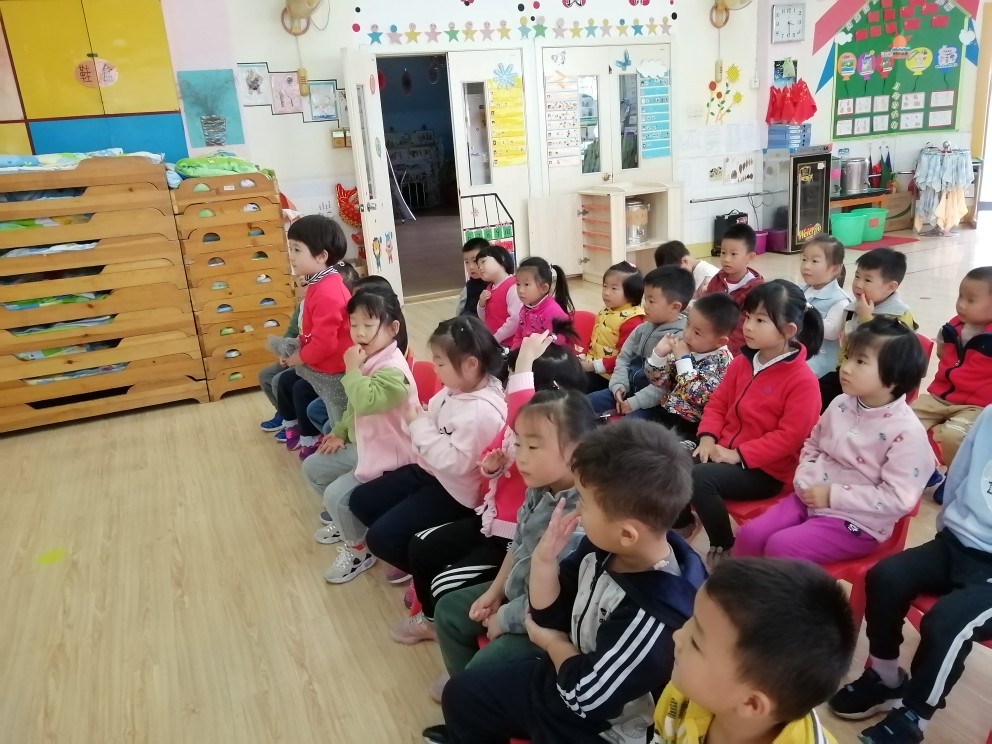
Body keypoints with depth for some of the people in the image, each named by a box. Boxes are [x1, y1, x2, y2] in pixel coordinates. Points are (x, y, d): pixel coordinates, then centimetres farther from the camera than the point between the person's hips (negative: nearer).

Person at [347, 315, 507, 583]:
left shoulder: (482, 411, -28)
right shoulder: (457, 388, 0)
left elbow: (456, 462, -29)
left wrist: (419, 426, -22)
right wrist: (418, 418, -12)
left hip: (453, 492, -10)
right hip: (429, 471, 10)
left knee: (380, 537, -14)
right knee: (360, 500, 13)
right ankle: (411, 553, 22)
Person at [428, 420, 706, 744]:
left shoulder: (653, 615, -35)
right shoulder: (604, 546, -12)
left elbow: (585, 695, -24)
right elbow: (549, 615, -1)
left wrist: (552, 641, -7)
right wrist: (544, 559, -18)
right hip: (568, 675, 7)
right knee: (461, 692, 15)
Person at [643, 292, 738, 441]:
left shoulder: (723, 361, -13)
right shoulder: (684, 347, 4)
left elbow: (697, 395, -23)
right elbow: (660, 382, 6)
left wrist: (683, 359, -19)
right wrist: (659, 353, -9)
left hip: (690, 425, -6)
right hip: (664, 411, 6)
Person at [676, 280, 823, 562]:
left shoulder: (803, 380, -16)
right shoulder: (742, 361, 6)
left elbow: (790, 436, -19)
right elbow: (718, 401, 11)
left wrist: (739, 454, -20)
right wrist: (708, 437, -7)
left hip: (766, 471, -7)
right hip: (724, 451, 7)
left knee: (700, 478, -31)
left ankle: (724, 548, -6)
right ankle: (682, 524, 17)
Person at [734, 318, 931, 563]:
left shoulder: (907, 432, -18)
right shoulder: (840, 405, 3)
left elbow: (899, 498, -20)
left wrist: (833, 495, -19)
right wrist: (805, 481, -2)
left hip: (856, 522, -6)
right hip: (812, 500, 6)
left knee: (779, 546, -23)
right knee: (749, 535, -8)